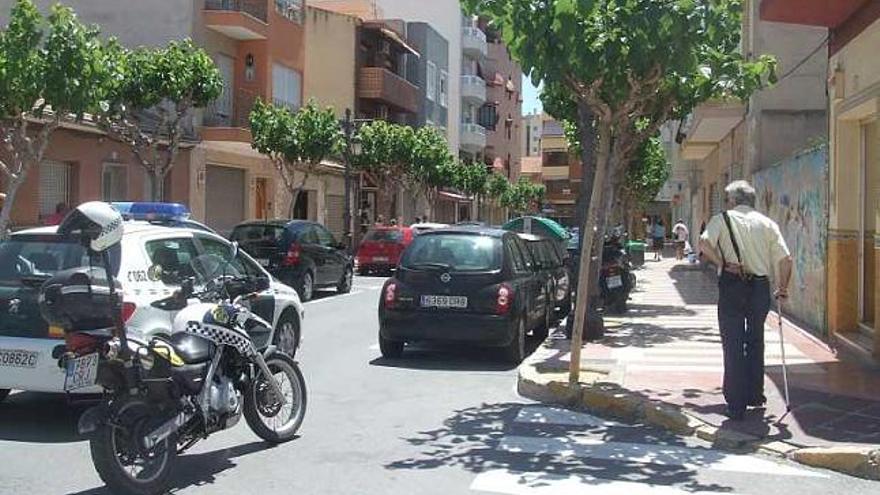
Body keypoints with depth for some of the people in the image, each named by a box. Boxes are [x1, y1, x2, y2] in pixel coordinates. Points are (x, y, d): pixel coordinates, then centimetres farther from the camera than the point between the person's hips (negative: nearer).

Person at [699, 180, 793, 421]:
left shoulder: (722, 219, 2)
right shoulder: (767, 223, 9)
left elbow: (704, 243, -17)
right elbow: (786, 259, 3)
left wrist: (722, 263, -8)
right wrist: (782, 288, 13)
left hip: (732, 285, -3)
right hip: (760, 286, 3)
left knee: (733, 345, 3)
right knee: (756, 342, 21)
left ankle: (736, 405, 4)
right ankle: (755, 394, 30)